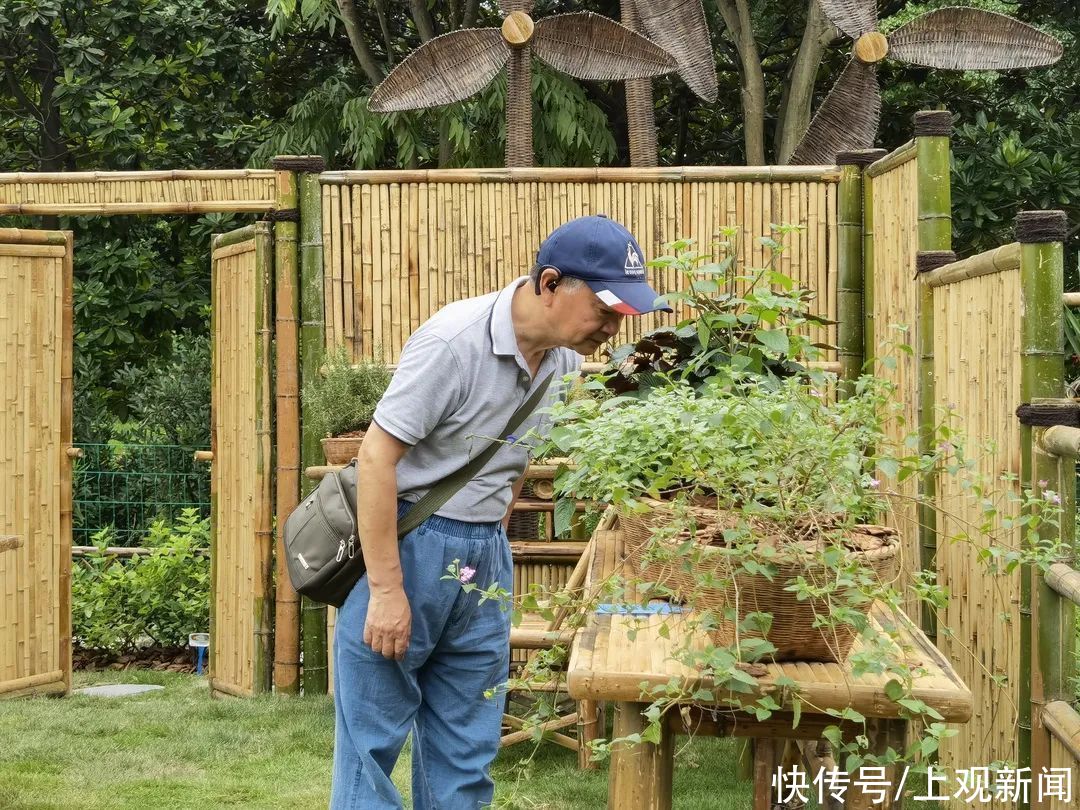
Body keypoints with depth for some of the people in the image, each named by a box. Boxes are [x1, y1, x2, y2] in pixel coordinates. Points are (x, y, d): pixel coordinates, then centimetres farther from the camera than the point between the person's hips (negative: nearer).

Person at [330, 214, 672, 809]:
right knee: (371, 741, -2)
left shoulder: (565, 360, 3)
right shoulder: (454, 341, -20)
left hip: (484, 558, 7)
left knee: (465, 756, 9)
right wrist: (386, 590, -21)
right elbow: (376, 455, -20)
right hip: (406, 542, -7)